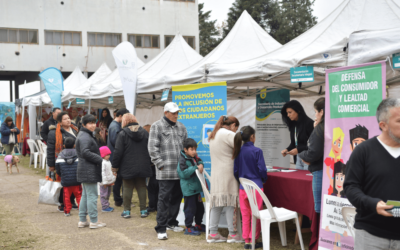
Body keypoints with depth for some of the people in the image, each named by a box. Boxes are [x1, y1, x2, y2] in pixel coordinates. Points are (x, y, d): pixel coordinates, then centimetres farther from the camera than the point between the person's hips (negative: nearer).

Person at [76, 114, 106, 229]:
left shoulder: (86, 135, 18)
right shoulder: (85, 137, -16)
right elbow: (85, 152, -24)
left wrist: (99, 159, 11)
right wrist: (101, 160, -19)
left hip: (85, 171, 11)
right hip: (89, 171, -11)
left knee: (85, 195, 15)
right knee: (92, 195, -4)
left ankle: (82, 220, 21)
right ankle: (94, 221, 2)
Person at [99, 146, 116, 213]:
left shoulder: (108, 162, 14)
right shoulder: (102, 163, -18)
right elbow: (102, 173, -21)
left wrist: (112, 179, 21)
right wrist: (104, 182, -22)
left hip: (109, 182, 10)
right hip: (104, 183, -10)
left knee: (108, 194, 16)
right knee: (104, 195, -3)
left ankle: (107, 205, 25)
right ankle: (104, 207, -1)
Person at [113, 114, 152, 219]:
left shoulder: (122, 134, -8)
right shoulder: (145, 132, 5)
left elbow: (118, 152, -10)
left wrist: (115, 166, -2)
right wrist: (148, 162, 17)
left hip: (127, 167, -3)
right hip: (142, 167, 3)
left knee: (127, 188, 5)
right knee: (142, 187, 11)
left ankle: (127, 211, 9)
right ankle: (143, 210, 13)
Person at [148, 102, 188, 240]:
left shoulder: (181, 127, 15)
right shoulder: (157, 126, -2)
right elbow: (153, 148, -7)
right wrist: (161, 164, -11)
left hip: (180, 170, 6)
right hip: (165, 171, -6)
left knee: (177, 197, 13)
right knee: (164, 198, -6)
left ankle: (171, 223, 28)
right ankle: (161, 228, -2)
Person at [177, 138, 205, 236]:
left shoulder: (195, 157, 9)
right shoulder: (183, 160, -15)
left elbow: (200, 162, 25)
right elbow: (184, 173, -21)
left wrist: (200, 165, 0)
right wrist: (196, 168, -24)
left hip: (196, 187, 9)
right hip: (188, 189, -8)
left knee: (200, 207, 15)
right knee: (190, 208, -3)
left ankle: (198, 225, 31)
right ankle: (188, 227, 8)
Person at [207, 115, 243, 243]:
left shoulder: (214, 135, 20)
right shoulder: (229, 134, -10)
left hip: (216, 174, 9)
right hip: (228, 174, -9)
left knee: (217, 203, 8)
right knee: (230, 202, -4)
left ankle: (213, 234, 8)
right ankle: (232, 234, 0)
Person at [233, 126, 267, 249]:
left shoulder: (238, 151, 2)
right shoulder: (257, 151, -11)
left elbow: (235, 170, 7)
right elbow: (262, 169, -9)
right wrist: (263, 180, 10)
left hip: (243, 187, 4)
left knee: (245, 215, 11)